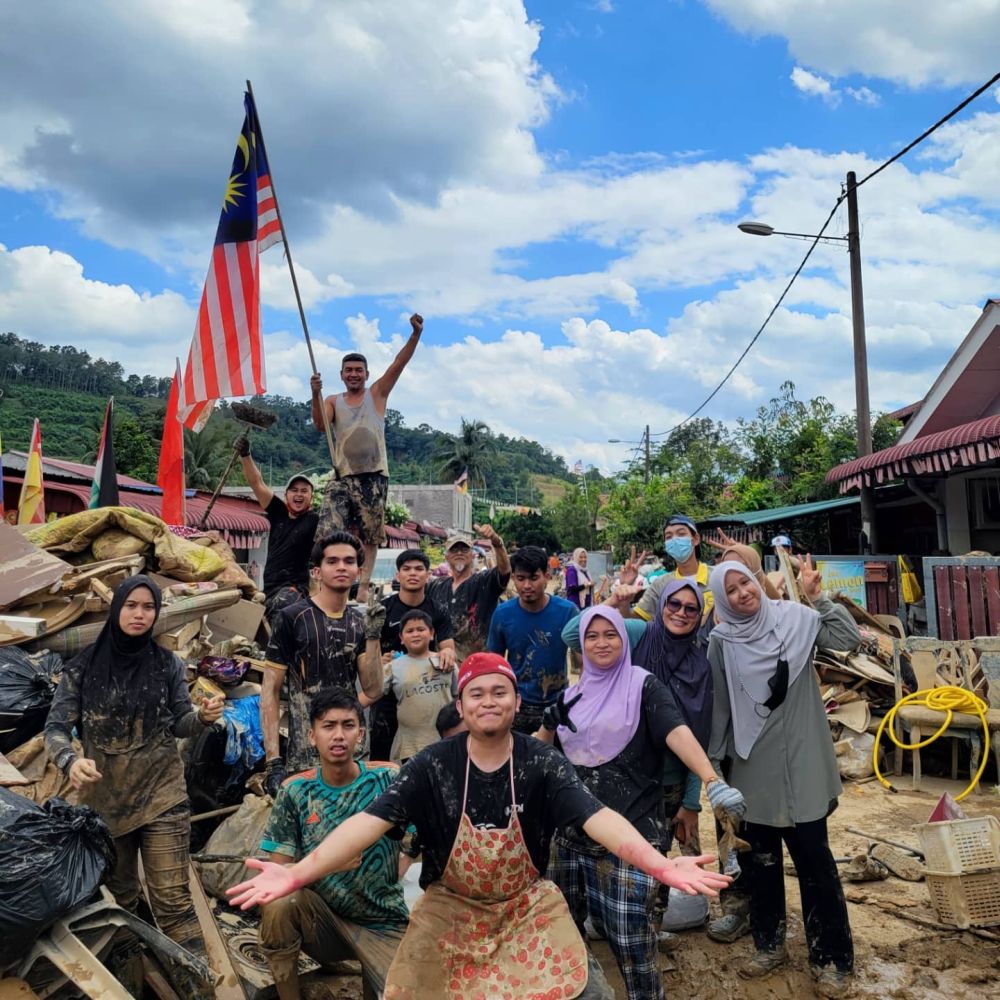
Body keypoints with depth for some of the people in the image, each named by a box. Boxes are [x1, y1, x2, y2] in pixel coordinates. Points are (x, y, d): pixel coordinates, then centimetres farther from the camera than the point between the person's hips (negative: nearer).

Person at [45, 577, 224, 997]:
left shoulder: (168, 664, -3)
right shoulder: (82, 667, -5)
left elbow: (178, 724, 3)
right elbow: (56, 726, -6)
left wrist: (203, 716, -20)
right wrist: (71, 761, -27)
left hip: (162, 794, -1)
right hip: (103, 798, 1)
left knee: (172, 897, -4)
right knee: (117, 896, 17)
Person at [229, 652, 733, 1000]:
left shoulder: (542, 762, -16)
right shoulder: (433, 764, -16)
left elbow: (596, 816, -27)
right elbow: (371, 820, -24)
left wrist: (659, 864, -46)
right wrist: (298, 873, -39)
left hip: (528, 907, 0)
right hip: (449, 908, 1)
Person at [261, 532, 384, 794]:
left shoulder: (360, 622, 8)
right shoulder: (292, 618, -6)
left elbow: (373, 690, 4)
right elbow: (270, 691, -6)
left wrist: (373, 637, -8)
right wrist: (273, 761, -12)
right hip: (303, 760, -4)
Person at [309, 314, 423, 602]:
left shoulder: (377, 394, 10)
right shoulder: (333, 401, 13)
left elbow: (399, 364, -2)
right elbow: (320, 425, -5)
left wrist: (416, 334, -14)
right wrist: (316, 394, -19)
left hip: (373, 476, -1)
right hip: (342, 476, 1)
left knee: (369, 537, 4)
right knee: (328, 534, -11)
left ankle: (363, 587, 11)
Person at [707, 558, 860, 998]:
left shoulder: (793, 617, -5)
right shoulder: (721, 641, -4)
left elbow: (848, 639, -14)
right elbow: (718, 705, 2)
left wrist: (819, 596, -19)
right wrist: (715, 760, 6)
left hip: (801, 761, -2)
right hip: (753, 765, 2)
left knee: (813, 857, 2)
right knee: (762, 857, 15)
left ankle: (831, 958, 18)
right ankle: (769, 944, 33)